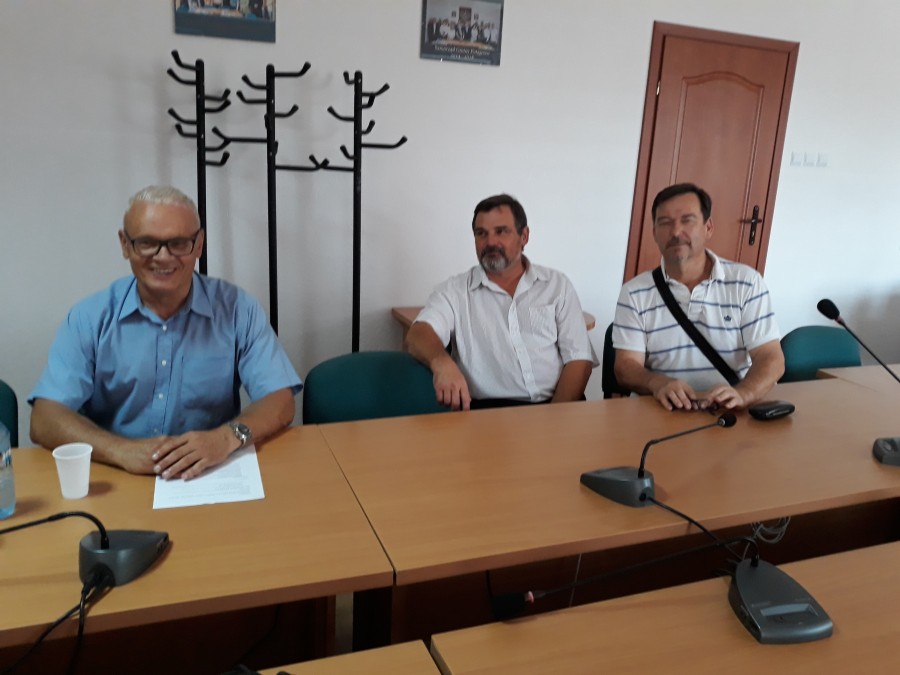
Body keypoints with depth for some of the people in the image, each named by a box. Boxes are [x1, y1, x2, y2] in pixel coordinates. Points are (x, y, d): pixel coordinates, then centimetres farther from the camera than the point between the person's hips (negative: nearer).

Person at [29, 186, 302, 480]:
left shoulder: (237, 309, -3)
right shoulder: (90, 317, -1)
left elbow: (280, 401, -7)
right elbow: (45, 421, -7)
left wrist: (228, 436, -27)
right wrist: (121, 450, -24)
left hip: (213, 476, -1)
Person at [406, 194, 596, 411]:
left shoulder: (557, 285, 12)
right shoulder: (455, 290, 9)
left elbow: (579, 359, 7)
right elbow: (419, 334, -7)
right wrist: (442, 363, -31)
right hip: (486, 410, -1)